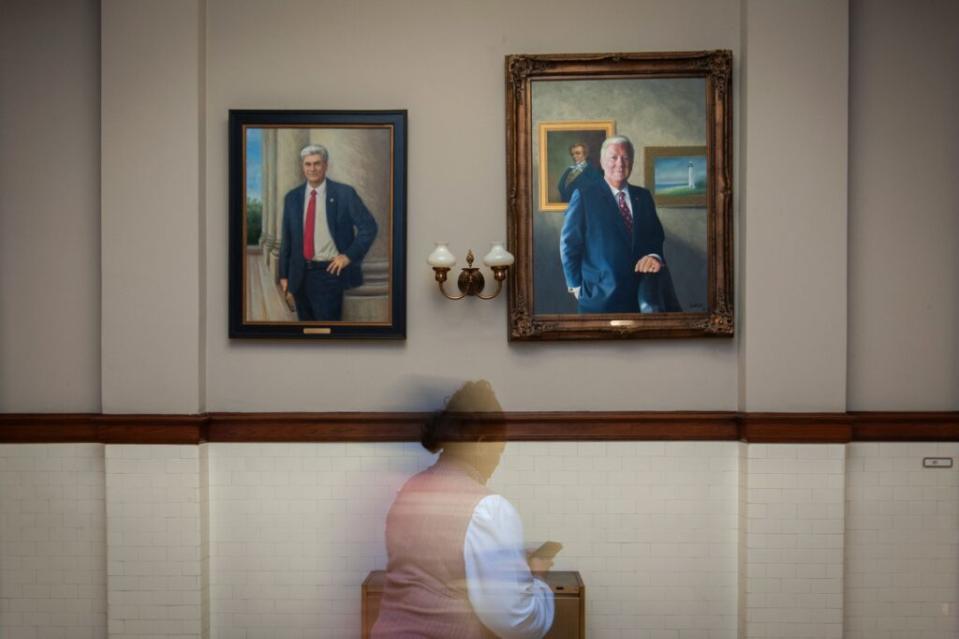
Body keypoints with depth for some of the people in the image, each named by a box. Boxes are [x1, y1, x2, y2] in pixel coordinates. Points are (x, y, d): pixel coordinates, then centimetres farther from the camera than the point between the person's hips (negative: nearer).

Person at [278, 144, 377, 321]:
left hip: (329, 272, -4)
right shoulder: (292, 198, 8)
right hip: (300, 273, 4)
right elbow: (286, 238, 12)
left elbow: (369, 227, -3)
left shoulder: (344, 193, -4)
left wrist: (349, 255, -10)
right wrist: (284, 274, 10)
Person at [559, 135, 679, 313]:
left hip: (641, 292, 4)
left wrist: (655, 256, -10)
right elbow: (569, 243, -2)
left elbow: (656, 236, 12)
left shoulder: (644, 196, 11)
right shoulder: (584, 196, -3)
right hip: (601, 295, -3)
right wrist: (576, 285, -5)